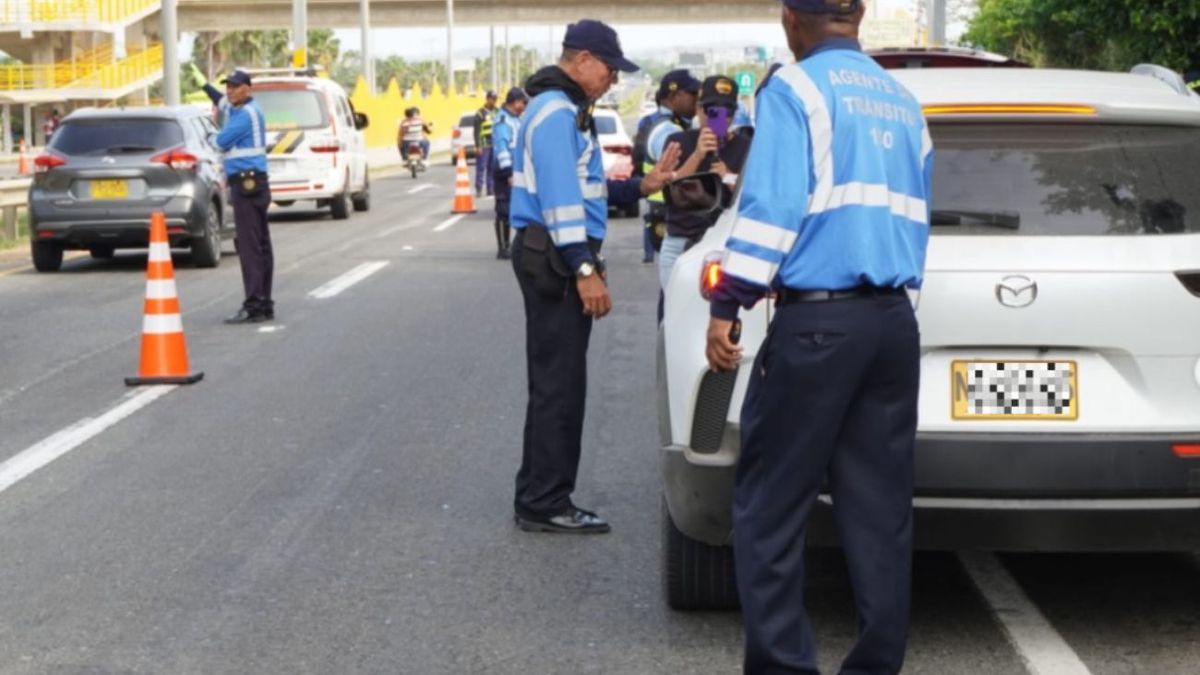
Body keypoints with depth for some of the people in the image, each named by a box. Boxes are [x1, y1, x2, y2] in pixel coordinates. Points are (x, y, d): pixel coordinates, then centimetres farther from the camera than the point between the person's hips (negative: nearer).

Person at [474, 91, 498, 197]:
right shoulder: (480, 113, -5)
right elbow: (477, 131, -8)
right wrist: (478, 146, -13)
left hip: (495, 144, 6)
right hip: (484, 144, -6)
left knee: (492, 168, 9)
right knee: (481, 167, -7)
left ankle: (490, 189, 15)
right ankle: (478, 189, -5)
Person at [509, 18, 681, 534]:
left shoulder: (568, 109, 20)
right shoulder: (555, 110, -14)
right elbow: (560, 196, -22)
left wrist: (641, 187, 11)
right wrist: (585, 269, -25)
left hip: (561, 257, 11)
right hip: (555, 259, -11)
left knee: (556, 382, 14)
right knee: (558, 383, -8)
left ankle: (540, 498, 19)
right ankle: (544, 503, -3)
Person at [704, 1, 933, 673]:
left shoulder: (796, 88, -4)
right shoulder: (902, 100, 16)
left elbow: (771, 207, -13)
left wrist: (727, 307, -11)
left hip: (818, 322, -7)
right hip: (894, 321, 7)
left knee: (771, 507, 1)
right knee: (880, 508, 9)